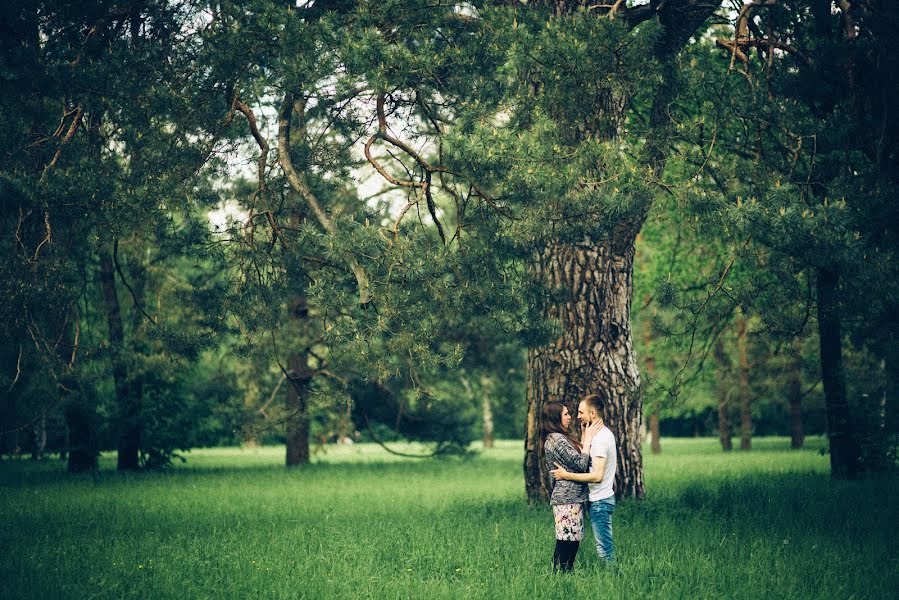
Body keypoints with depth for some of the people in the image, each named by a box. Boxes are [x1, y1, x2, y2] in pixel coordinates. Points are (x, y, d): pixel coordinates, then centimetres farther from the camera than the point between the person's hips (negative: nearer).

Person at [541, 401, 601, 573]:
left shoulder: (554, 438, 18)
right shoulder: (557, 439, -15)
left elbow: (577, 459, 16)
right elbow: (581, 464, -16)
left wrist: (584, 437, 15)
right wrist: (588, 438, -7)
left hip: (571, 498, 10)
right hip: (568, 500, -10)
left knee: (571, 544, 11)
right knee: (567, 545, -8)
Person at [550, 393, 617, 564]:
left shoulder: (600, 438, -19)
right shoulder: (606, 433, 13)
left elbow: (597, 476, -24)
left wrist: (566, 475, -18)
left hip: (599, 500, -10)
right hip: (601, 498, 10)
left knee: (604, 548, -6)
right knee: (605, 545, 13)